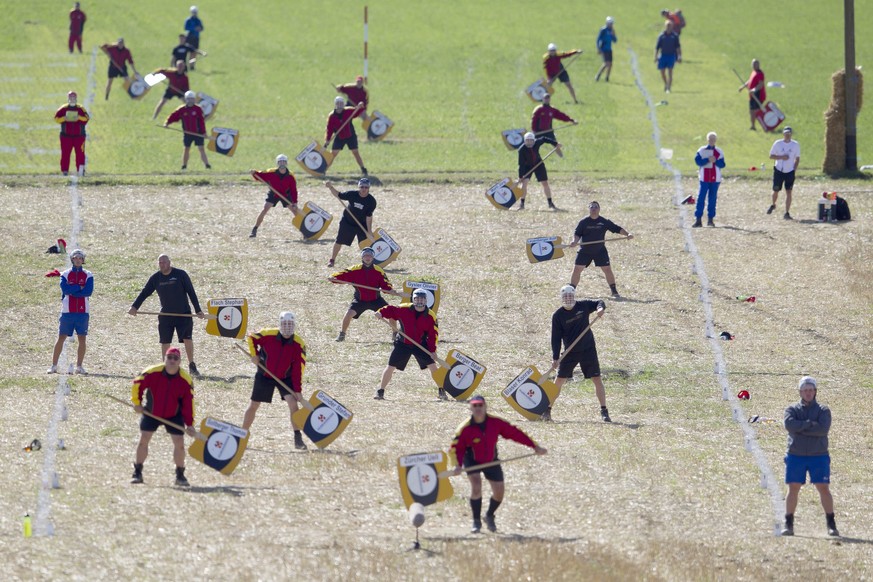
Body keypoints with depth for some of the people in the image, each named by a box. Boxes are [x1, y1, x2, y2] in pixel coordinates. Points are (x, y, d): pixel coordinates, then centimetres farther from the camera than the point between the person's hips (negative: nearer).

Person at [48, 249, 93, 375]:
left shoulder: (88, 275, 7)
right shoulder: (65, 274, 7)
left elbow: (88, 291, -8)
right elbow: (65, 288, -11)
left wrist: (72, 291, -9)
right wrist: (80, 287, -10)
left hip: (83, 311, 1)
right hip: (68, 311, -1)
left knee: (82, 338, 0)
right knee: (61, 337, -2)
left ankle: (79, 366, 7)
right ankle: (54, 366, 1)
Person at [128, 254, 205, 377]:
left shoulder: (180, 275, -5)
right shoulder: (155, 278, 3)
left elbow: (191, 292, -3)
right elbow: (144, 293, 5)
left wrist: (198, 310, -6)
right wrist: (135, 306, -8)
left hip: (183, 314, -3)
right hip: (165, 315, 3)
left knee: (187, 339, -6)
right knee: (165, 342, 1)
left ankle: (192, 366, 6)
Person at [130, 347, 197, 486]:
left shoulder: (186, 380, -16)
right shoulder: (152, 373, -21)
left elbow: (188, 404, -11)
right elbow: (137, 384, -5)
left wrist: (189, 424, -14)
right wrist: (137, 403, 0)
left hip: (174, 415, 0)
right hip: (151, 412, 0)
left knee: (179, 443, -6)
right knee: (143, 440, -3)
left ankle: (180, 475, 8)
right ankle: (137, 473, 10)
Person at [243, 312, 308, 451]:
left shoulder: (299, 345, -17)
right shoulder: (268, 335, -19)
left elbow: (298, 370, -16)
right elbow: (252, 338, 2)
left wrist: (298, 390, -20)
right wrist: (254, 354, -9)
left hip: (286, 378, 0)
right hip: (264, 376, 0)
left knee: (293, 403, -18)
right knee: (253, 406, 7)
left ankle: (298, 439, -12)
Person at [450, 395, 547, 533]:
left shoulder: (495, 423, -18)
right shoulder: (465, 428, -24)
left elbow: (515, 433, -11)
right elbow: (455, 448, -16)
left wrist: (534, 446, -9)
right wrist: (457, 465, -33)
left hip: (491, 460, 3)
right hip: (472, 460, -3)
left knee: (499, 492, 2)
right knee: (476, 485, -25)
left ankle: (489, 516, 33)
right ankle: (476, 521, -8)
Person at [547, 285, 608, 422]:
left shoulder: (583, 306, -3)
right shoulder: (558, 315, -6)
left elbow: (599, 303, 12)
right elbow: (556, 338, -5)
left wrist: (600, 308, -13)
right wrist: (555, 357, -12)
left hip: (588, 349, 1)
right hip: (570, 352, -1)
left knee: (597, 379, -2)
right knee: (559, 380, -2)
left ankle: (604, 411, 3)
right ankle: (547, 410, 6)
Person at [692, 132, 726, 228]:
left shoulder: (719, 152, 9)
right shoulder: (701, 151, 4)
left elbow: (722, 164, 4)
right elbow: (698, 161, -8)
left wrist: (716, 161, -14)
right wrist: (708, 160, -19)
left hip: (715, 179, 2)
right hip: (704, 178, -2)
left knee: (713, 199, 3)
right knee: (701, 198, -7)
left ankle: (710, 219, 9)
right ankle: (698, 219, -7)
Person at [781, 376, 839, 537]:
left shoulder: (823, 411, 5)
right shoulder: (792, 409, 8)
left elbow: (823, 429, -13)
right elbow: (789, 424, -13)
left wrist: (800, 428, -13)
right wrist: (811, 424, -14)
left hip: (818, 456, -1)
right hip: (796, 456, 1)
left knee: (824, 488, -5)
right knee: (793, 489, 0)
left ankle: (831, 524, 1)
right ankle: (788, 524, 7)